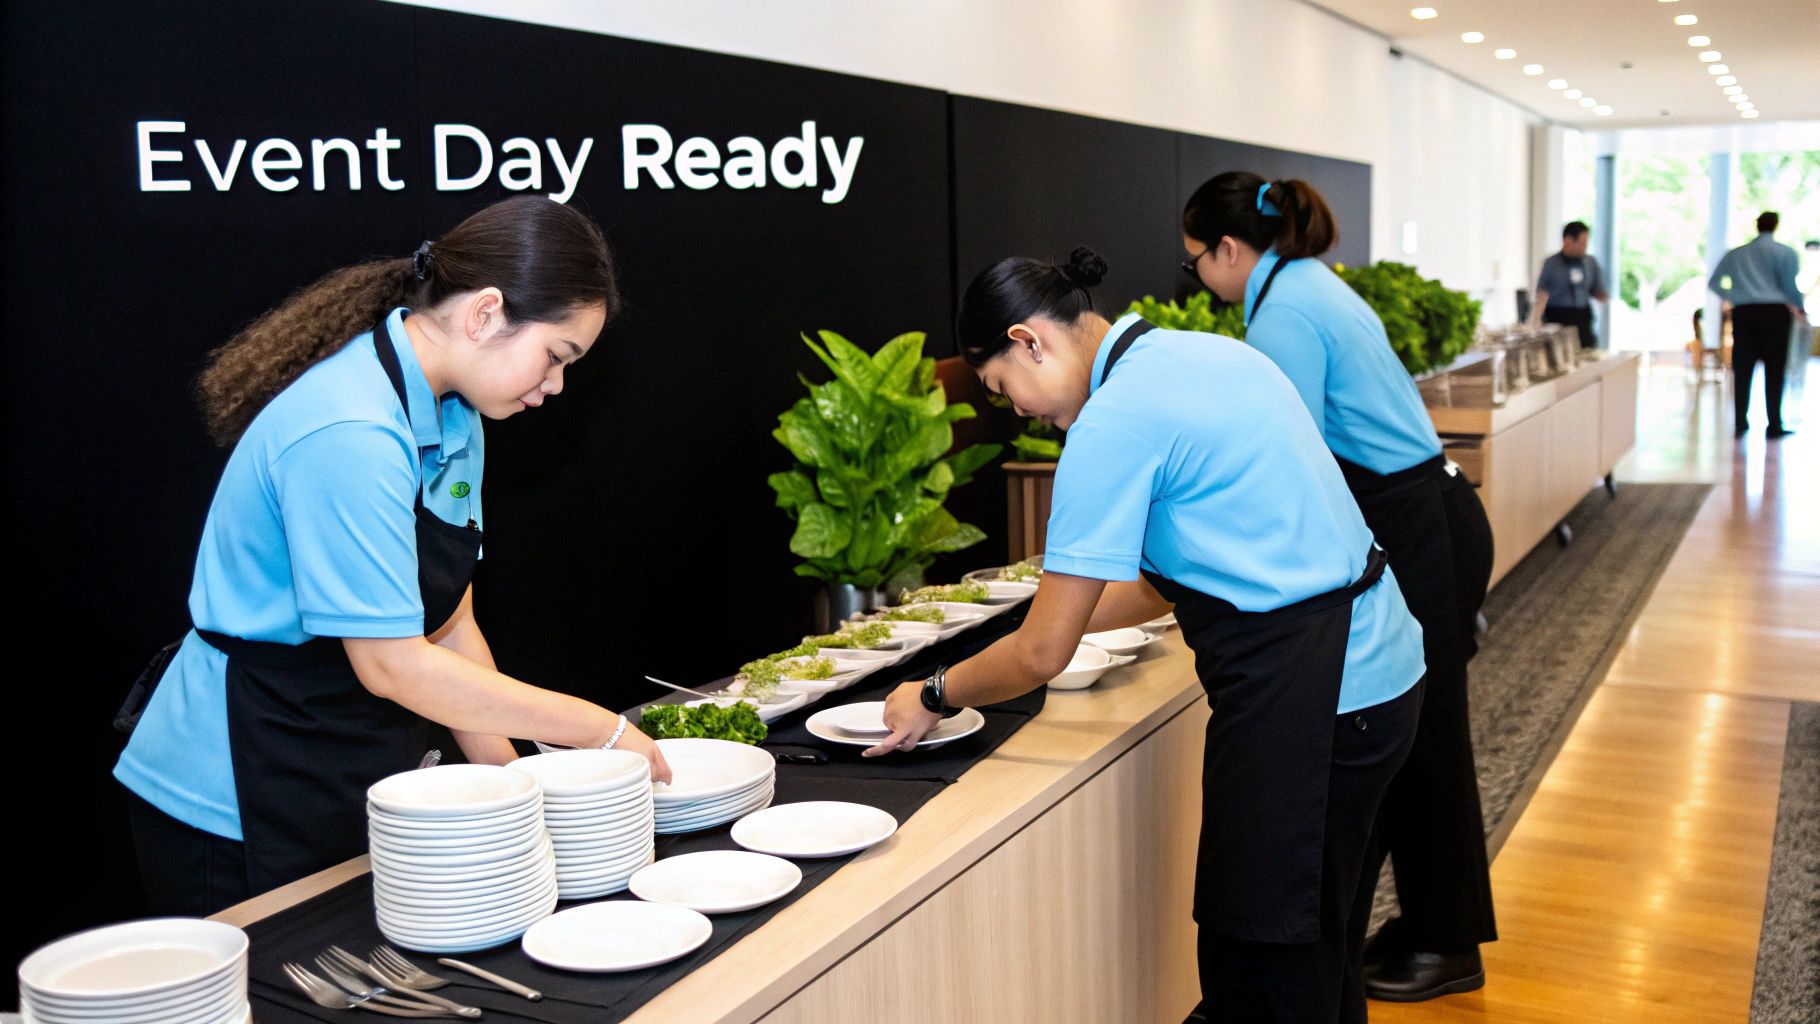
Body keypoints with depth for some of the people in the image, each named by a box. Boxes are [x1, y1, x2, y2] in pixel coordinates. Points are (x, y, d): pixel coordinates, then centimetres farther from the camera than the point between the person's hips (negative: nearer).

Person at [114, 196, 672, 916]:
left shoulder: (454, 422, 4)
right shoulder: (350, 436, -26)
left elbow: (449, 626, 5)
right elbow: (393, 663, -26)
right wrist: (603, 730, -21)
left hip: (358, 782, 9)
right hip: (239, 802, -9)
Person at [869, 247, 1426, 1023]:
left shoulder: (1114, 422, -16)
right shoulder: (1196, 352, 11)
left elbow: (1043, 657, -10)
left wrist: (934, 697, 6)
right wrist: (1056, 610, 19)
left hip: (1304, 697, -10)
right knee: (1313, 943, 20)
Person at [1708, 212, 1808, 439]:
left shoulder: (1736, 253, 13)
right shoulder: (1786, 253, 2)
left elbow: (1713, 283, 15)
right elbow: (1789, 286, -4)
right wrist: (1801, 307, 12)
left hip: (1743, 312, 3)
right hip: (1775, 311, -3)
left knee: (1742, 370, 6)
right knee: (1774, 371, 1)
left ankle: (1740, 422, 3)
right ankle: (1774, 425, 1)